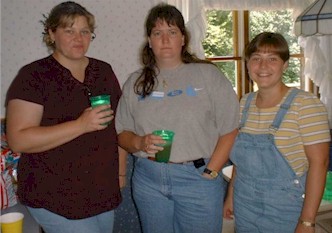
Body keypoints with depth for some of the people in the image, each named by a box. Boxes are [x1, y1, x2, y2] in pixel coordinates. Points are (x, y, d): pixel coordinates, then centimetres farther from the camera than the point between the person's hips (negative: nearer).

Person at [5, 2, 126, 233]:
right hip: (56, 198, -5)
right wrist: (81, 125, -25)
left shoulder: (104, 71, 6)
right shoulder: (34, 76, -9)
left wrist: (121, 171, 9)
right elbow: (19, 140, -18)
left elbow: (119, 125, 13)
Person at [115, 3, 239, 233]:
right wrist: (139, 143, -12)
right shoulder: (135, 82, 7)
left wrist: (210, 173, -9)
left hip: (197, 177, -3)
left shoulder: (207, 74, -3)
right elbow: (122, 134, 8)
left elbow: (229, 130, -5)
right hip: (148, 179, 3)